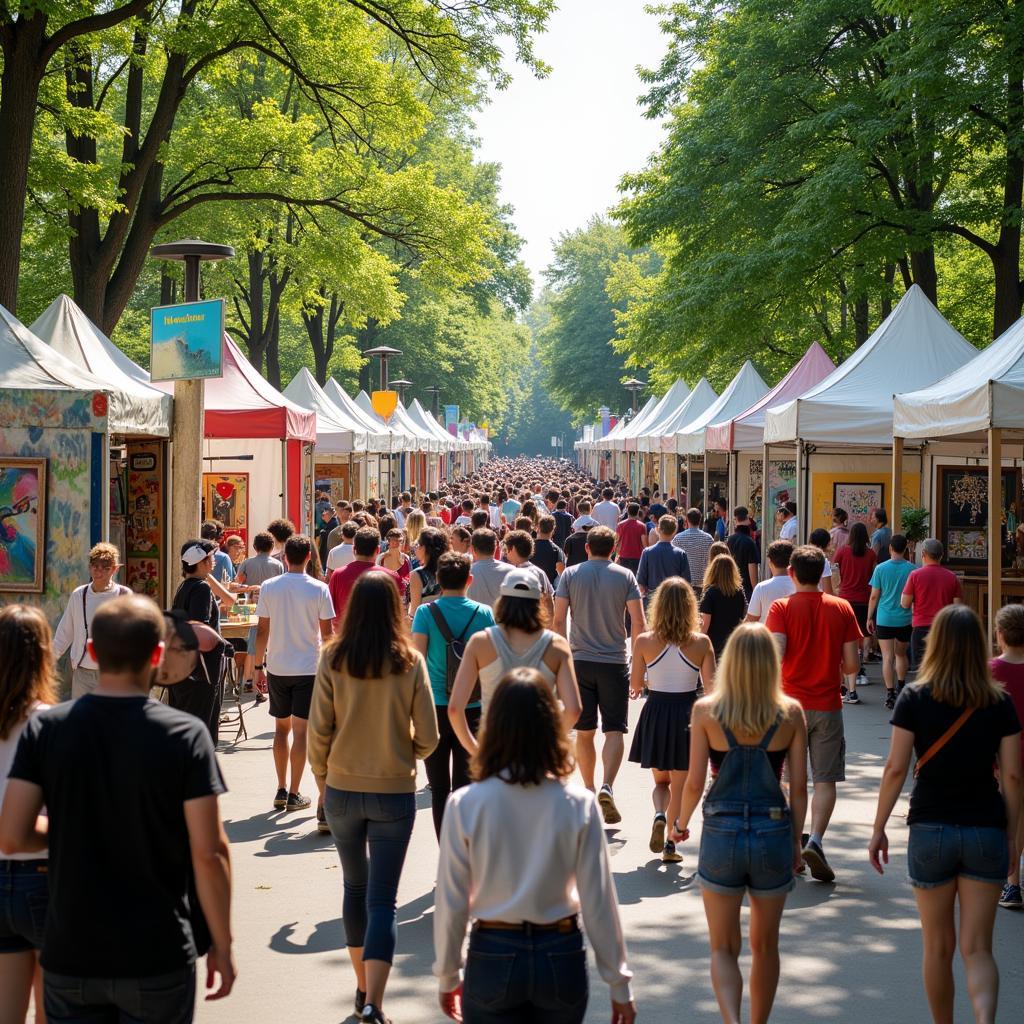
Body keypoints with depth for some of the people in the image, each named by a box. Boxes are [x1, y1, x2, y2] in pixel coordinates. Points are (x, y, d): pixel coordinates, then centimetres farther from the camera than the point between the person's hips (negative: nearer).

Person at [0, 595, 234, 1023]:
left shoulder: (45, 728, -6)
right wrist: (221, 944, -3)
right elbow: (209, 852, -14)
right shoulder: (184, 735, -13)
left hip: (70, 958, 2)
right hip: (158, 958, -2)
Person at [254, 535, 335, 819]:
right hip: (308, 668, -2)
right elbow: (326, 633, -5)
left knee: (282, 727, 15)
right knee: (300, 731, 1)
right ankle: (293, 794, 1)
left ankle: (281, 790, 19)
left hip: (277, 667, 3)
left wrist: (259, 665, 10)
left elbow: (262, 630, 0)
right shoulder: (318, 589, -8)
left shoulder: (269, 587, -2)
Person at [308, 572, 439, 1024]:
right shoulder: (410, 662, -9)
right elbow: (428, 736, -6)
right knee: (383, 898, 2)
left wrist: (322, 776, 11)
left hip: (342, 788, 2)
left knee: (355, 886, 20)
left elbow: (318, 730, -6)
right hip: (395, 792, -2)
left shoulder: (333, 658, -8)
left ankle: (363, 987, 29)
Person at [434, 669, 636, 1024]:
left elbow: (451, 903, -6)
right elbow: (598, 901, -6)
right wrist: (619, 984, 4)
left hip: (493, 958, -1)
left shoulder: (465, 805, -11)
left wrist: (447, 977, 8)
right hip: (561, 959, 1)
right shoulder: (578, 804, -10)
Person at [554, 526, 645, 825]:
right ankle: (607, 787, -18)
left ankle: (589, 791, 18)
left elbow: (558, 620, -3)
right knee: (615, 730, 0)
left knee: (584, 731, 11)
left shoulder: (570, 575, 1)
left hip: (580, 660, 1)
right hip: (615, 662, -1)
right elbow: (638, 622, -3)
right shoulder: (625, 576, 0)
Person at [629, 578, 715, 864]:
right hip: (687, 714, -1)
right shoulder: (702, 642, -9)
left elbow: (635, 685, -1)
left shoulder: (644, 641, -9)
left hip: (655, 713, 1)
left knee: (660, 781, 21)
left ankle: (659, 815, -7)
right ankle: (671, 843, 8)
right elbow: (711, 687, -9)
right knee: (679, 786, 14)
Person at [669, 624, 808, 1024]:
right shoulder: (790, 713, -4)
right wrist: (796, 842, 11)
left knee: (723, 949, 9)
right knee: (765, 945, 20)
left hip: (721, 835, -1)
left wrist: (680, 825, 12)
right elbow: (799, 787, -1)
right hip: (774, 835, 1)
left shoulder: (706, 711, -7)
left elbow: (694, 783, -6)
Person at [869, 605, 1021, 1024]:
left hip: (931, 832, -1)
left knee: (939, 947, 14)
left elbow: (895, 768, -7)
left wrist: (878, 829, 1)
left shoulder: (914, 698, -5)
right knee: (977, 949, 2)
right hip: (986, 833, 1)